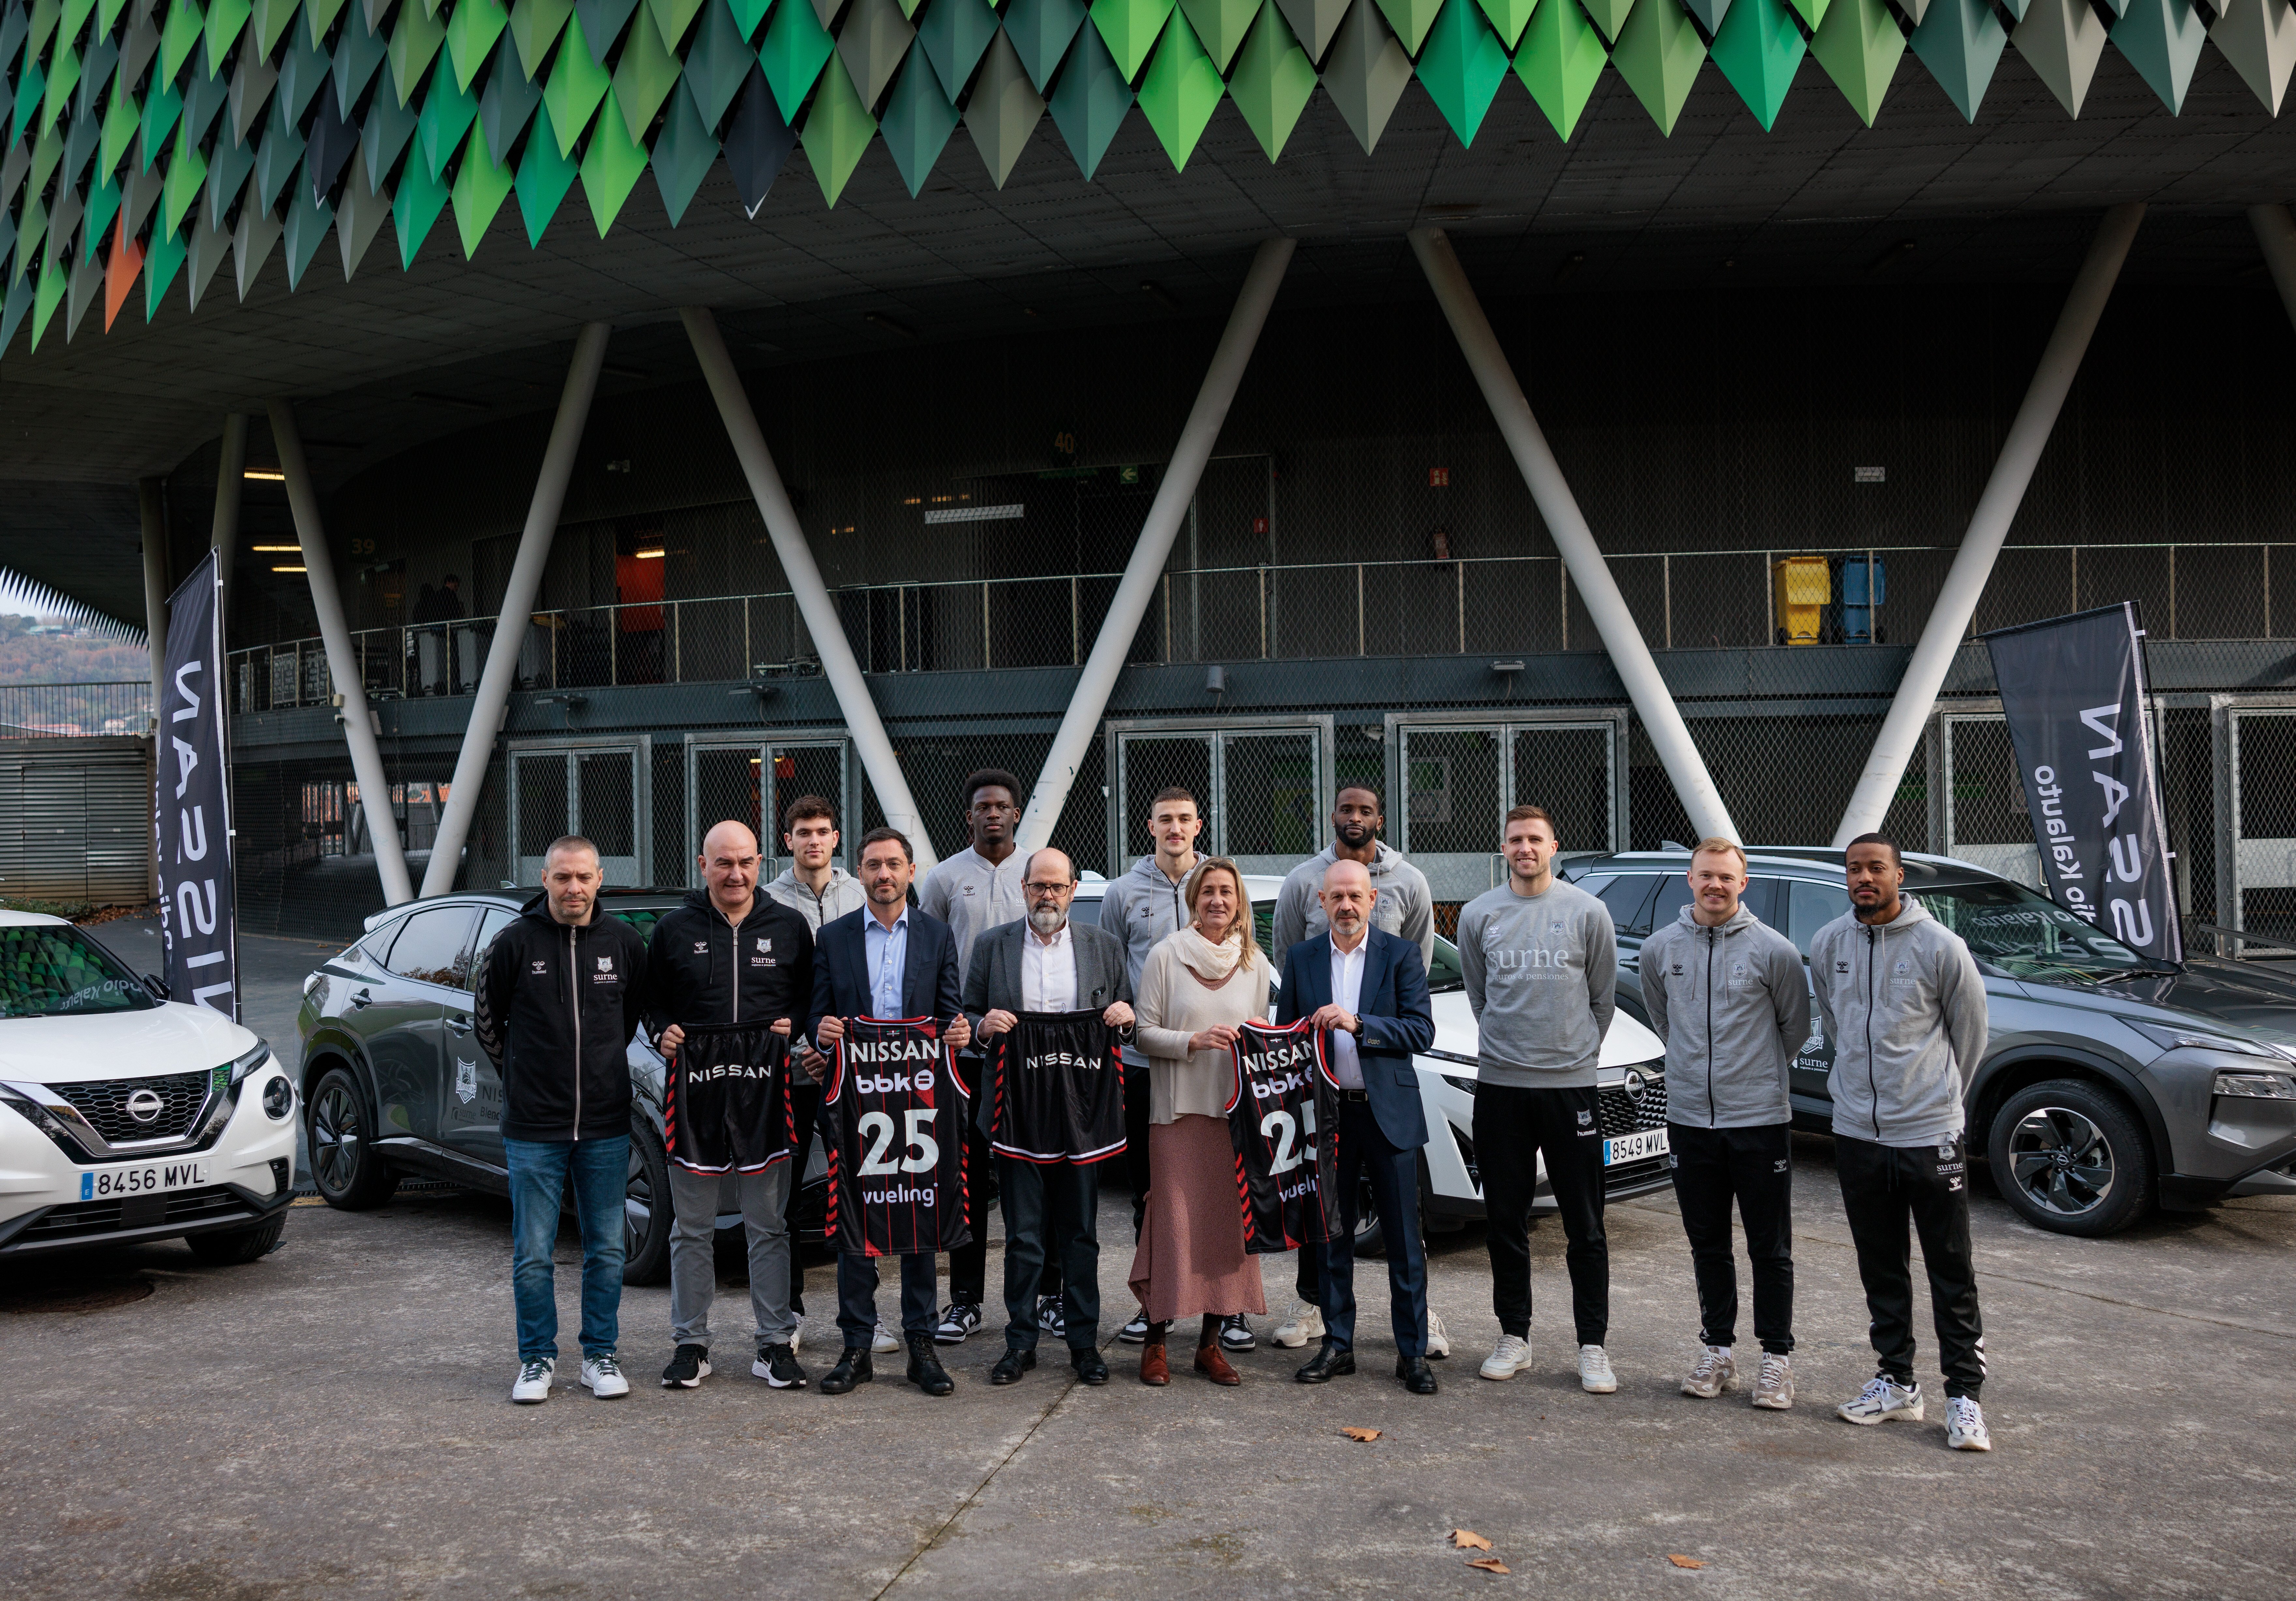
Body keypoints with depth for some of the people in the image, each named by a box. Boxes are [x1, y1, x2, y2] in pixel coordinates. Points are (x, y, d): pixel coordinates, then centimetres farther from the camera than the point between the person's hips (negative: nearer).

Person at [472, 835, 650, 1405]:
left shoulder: (624, 942, 1)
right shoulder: (516, 942, -5)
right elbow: (488, 1022, 7)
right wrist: (525, 1076, 10)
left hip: (606, 1126, 2)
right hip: (532, 1127, -2)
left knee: (606, 1250, 8)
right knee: (533, 1254, 4)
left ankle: (600, 1355, 20)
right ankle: (538, 1359, 19)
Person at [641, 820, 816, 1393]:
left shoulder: (789, 927, 7)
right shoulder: (673, 930, 6)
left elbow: (812, 1001, 12)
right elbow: (652, 1002, 13)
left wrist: (796, 1029, -8)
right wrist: (663, 1034, -7)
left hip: (769, 1098, 0)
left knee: (769, 1226, 5)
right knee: (692, 1228, 7)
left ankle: (775, 1343, 14)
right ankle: (690, 1342, 17)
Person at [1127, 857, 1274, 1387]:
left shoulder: (1256, 964, 10)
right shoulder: (1166, 956, -1)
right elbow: (1144, 1033, -3)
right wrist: (1195, 1040, -17)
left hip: (1237, 1108, 3)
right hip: (1179, 1108, -3)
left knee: (1229, 1222, 3)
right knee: (1175, 1221, -4)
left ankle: (1211, 1342, 13)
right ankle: (1155, 1341, 7)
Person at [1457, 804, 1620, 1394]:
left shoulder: (1587, 912, -1)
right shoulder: (1478, 915, 4)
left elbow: (1603, 996, 9)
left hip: (1570, 1085, -2)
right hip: (1499, 1086, 2)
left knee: (1585, 1226, 1)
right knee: (1505, 1222, 9)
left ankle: (1593, 1346, 9)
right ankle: (1514, 1336, 20)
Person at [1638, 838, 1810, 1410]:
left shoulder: (1774, 950, -7)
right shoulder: (1660, 949, 3)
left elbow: (1796, 1026, 6)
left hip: (1760, 1120, -3)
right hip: (1689, 1119, 3)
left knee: (1770, 1250, 3)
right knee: (1707, 1246, 13)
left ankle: (1777, 1359, 13)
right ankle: (1717, 1352, 24)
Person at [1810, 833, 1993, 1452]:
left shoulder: (1939, 946, -9)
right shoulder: (1827, 945, 3)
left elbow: (1970, 1032, 4)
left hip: (1931, 1134, -4)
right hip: (1857, 1132, 4)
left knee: (1952, 1274, 0)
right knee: (1882, 1271, 13)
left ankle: (1965, 1397, 8)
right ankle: (1896, 1384, 25)